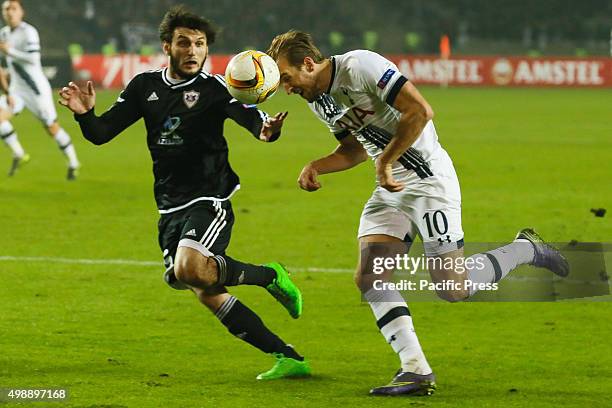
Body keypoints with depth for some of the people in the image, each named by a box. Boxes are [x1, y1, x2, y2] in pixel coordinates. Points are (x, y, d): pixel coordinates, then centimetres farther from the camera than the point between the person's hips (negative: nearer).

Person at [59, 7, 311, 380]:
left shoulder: (214, 87, -10)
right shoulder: (145, 87, 5)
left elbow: (247, 115, -27)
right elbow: (101, 133, 5)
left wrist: (266, 129, -50)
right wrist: (85, 114, -17)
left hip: (209, 200, -6)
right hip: (170, 209, 6)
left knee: (189, 269, -31)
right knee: (208, 295, 2)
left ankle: (270, 276, -4)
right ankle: (288, 358, 9)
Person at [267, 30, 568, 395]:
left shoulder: (360, 66, -19)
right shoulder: (317, 100, 8)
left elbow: (420, 111, -24)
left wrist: (385, 161, -19)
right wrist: (315, 167, 4)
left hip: (428, 179, -9)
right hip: (390, 189, 9)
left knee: (454, 289, -10)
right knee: (369, 279, -8)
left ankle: (526, 249, 15)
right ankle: (416, 371, -7)